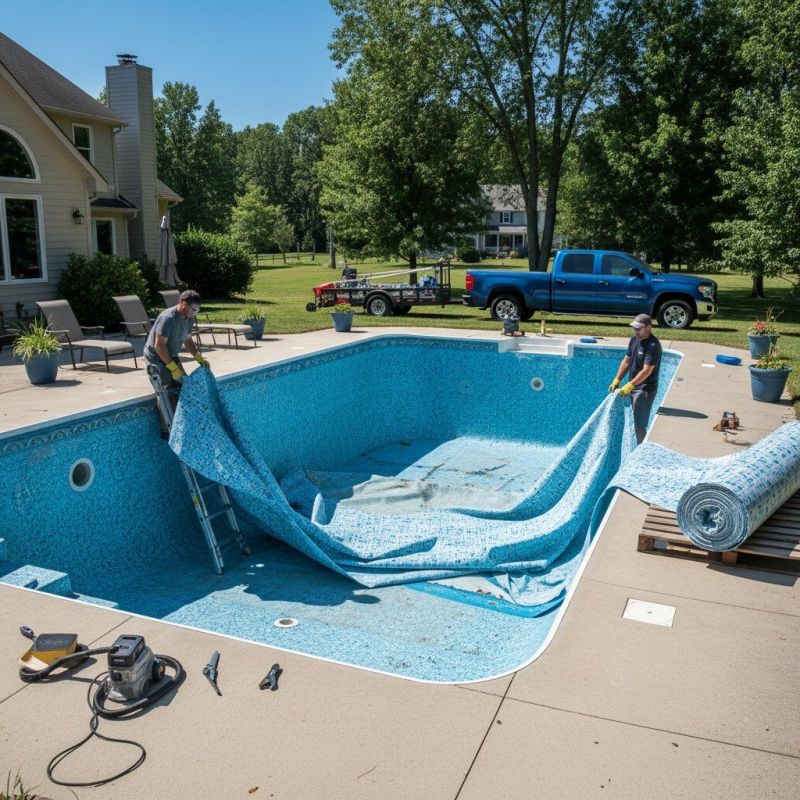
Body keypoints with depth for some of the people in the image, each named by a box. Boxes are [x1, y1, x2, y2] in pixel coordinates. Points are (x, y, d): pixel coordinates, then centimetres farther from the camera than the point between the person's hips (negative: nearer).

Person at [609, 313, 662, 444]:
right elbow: (627, 361, 12)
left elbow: (647, 370, -25)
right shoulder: (634, 340, 6)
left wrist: (630, 385, -26)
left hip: (646, 389, -8)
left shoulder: (653, 345, -20)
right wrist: (617, 380, 5)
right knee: (637, 422, 15)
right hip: (633, 387, 8)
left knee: (639, 424, -6)